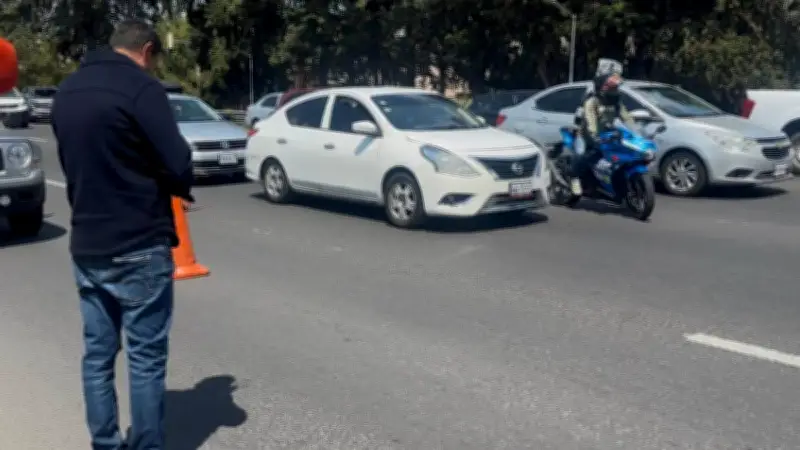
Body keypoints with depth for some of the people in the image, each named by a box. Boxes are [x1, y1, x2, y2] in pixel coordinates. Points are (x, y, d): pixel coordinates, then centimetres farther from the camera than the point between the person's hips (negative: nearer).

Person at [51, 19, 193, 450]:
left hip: (86, 244, 7)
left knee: (97, 352, 13)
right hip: (138, 246, -7)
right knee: (145, 357, 2)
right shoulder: (140, 87, -13)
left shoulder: (66, 90, 11)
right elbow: (178, 165, -16)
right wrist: (181, 189, 5)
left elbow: (74, 162, 16)